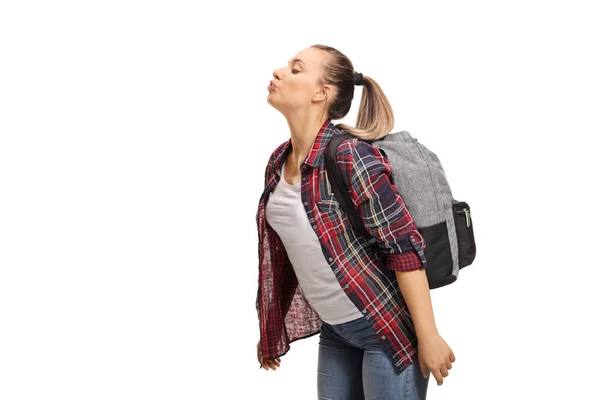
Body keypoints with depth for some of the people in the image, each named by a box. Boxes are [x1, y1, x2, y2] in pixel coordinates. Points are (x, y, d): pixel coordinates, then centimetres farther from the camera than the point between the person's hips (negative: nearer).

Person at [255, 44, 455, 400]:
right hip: (335, 330, 7)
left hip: (387, 327, -7)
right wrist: (272, 330, 18)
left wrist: (428, 337, -20)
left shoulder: (350, 156, -20)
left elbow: (405, 247, -21)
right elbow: (281, 254, 13)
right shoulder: (279, 161, 2)